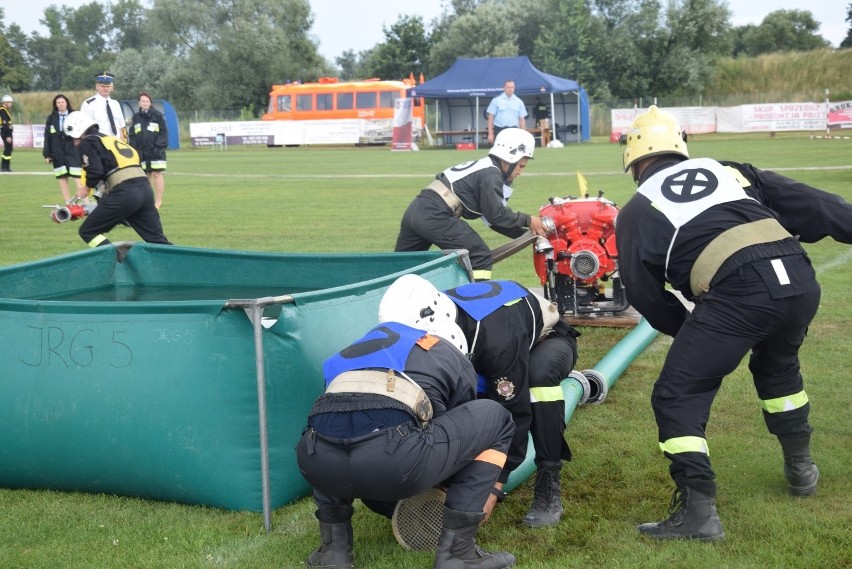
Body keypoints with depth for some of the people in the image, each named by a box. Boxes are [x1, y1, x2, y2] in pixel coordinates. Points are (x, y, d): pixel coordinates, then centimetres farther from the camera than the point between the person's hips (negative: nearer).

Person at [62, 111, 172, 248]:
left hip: (124, 192, -7)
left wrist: (87, 188, 11)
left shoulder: (87, 142, 6)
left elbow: (95, 171, -8)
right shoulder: (111, 139, 30)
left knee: (88, 232, 7)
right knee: (157, 240, 10)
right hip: (145, 188, 7)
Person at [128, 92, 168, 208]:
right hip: (141, 151, 4)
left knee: (157, 174, -5)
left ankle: (158, 200, -1)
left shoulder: (158, 115, 1)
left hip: (156, 151, -4)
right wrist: (134, 149, 1)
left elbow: (163, 132, -1)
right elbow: (132, 135, 12)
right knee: (146, 175, 8)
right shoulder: (136, 117, 11)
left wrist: (160, 145, -12)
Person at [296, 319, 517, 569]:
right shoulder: (458, 360, 29)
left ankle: (334, 549, 25)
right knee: (494, 417, 23)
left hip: (318, 459, 4)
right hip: (394, 459, -4)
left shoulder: (381, 333, 37)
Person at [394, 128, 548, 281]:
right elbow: (496, 215, -10)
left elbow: (491, 217, 25)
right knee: (481, 258, -5)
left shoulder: (482, 168, 24)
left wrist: (526, 234, 21)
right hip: (434, 215, -10)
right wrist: (527, 220, 1)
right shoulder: (491, 175, -5)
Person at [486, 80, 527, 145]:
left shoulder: (519, 102, 8)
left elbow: (522, 119, 10)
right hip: (499, 130, -2)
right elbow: (491, 117, 0)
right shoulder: (496, 100, 1)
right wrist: (490, 134, -6)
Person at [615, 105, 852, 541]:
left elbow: (644, 295, 17)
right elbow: (803, 202, 20)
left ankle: (698, 511, 0)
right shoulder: (727, 170, 26)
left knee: (677, 397, 8)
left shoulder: (637, 212, 17)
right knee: (777, 366, 35)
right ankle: (801, 468, 46)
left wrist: (690, 332, 31)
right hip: (799, 278, 6)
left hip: (736, 292, -5)